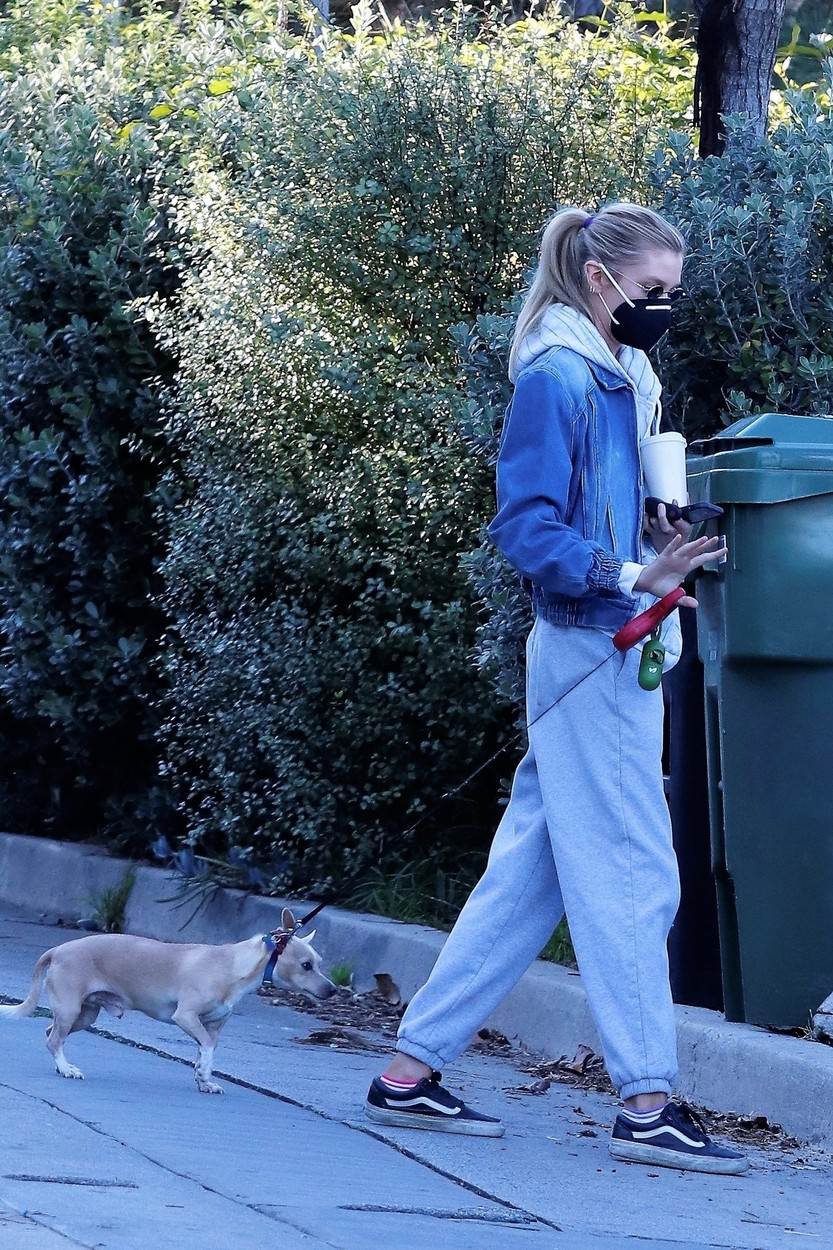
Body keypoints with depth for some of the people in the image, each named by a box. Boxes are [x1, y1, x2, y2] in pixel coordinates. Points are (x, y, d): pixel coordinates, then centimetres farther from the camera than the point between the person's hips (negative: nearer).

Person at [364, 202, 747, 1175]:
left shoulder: (624, 381, 16)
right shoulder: (557, 380, -12)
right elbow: (525, 526, -17)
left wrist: (662, 546, 5)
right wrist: (629, 576, -27)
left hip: (618, 652, 9)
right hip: (589, 651, -9)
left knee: (527, 873, 10)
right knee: (631, 878, -6)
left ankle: (412, 1070, 14)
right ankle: (648, 1103, -1)